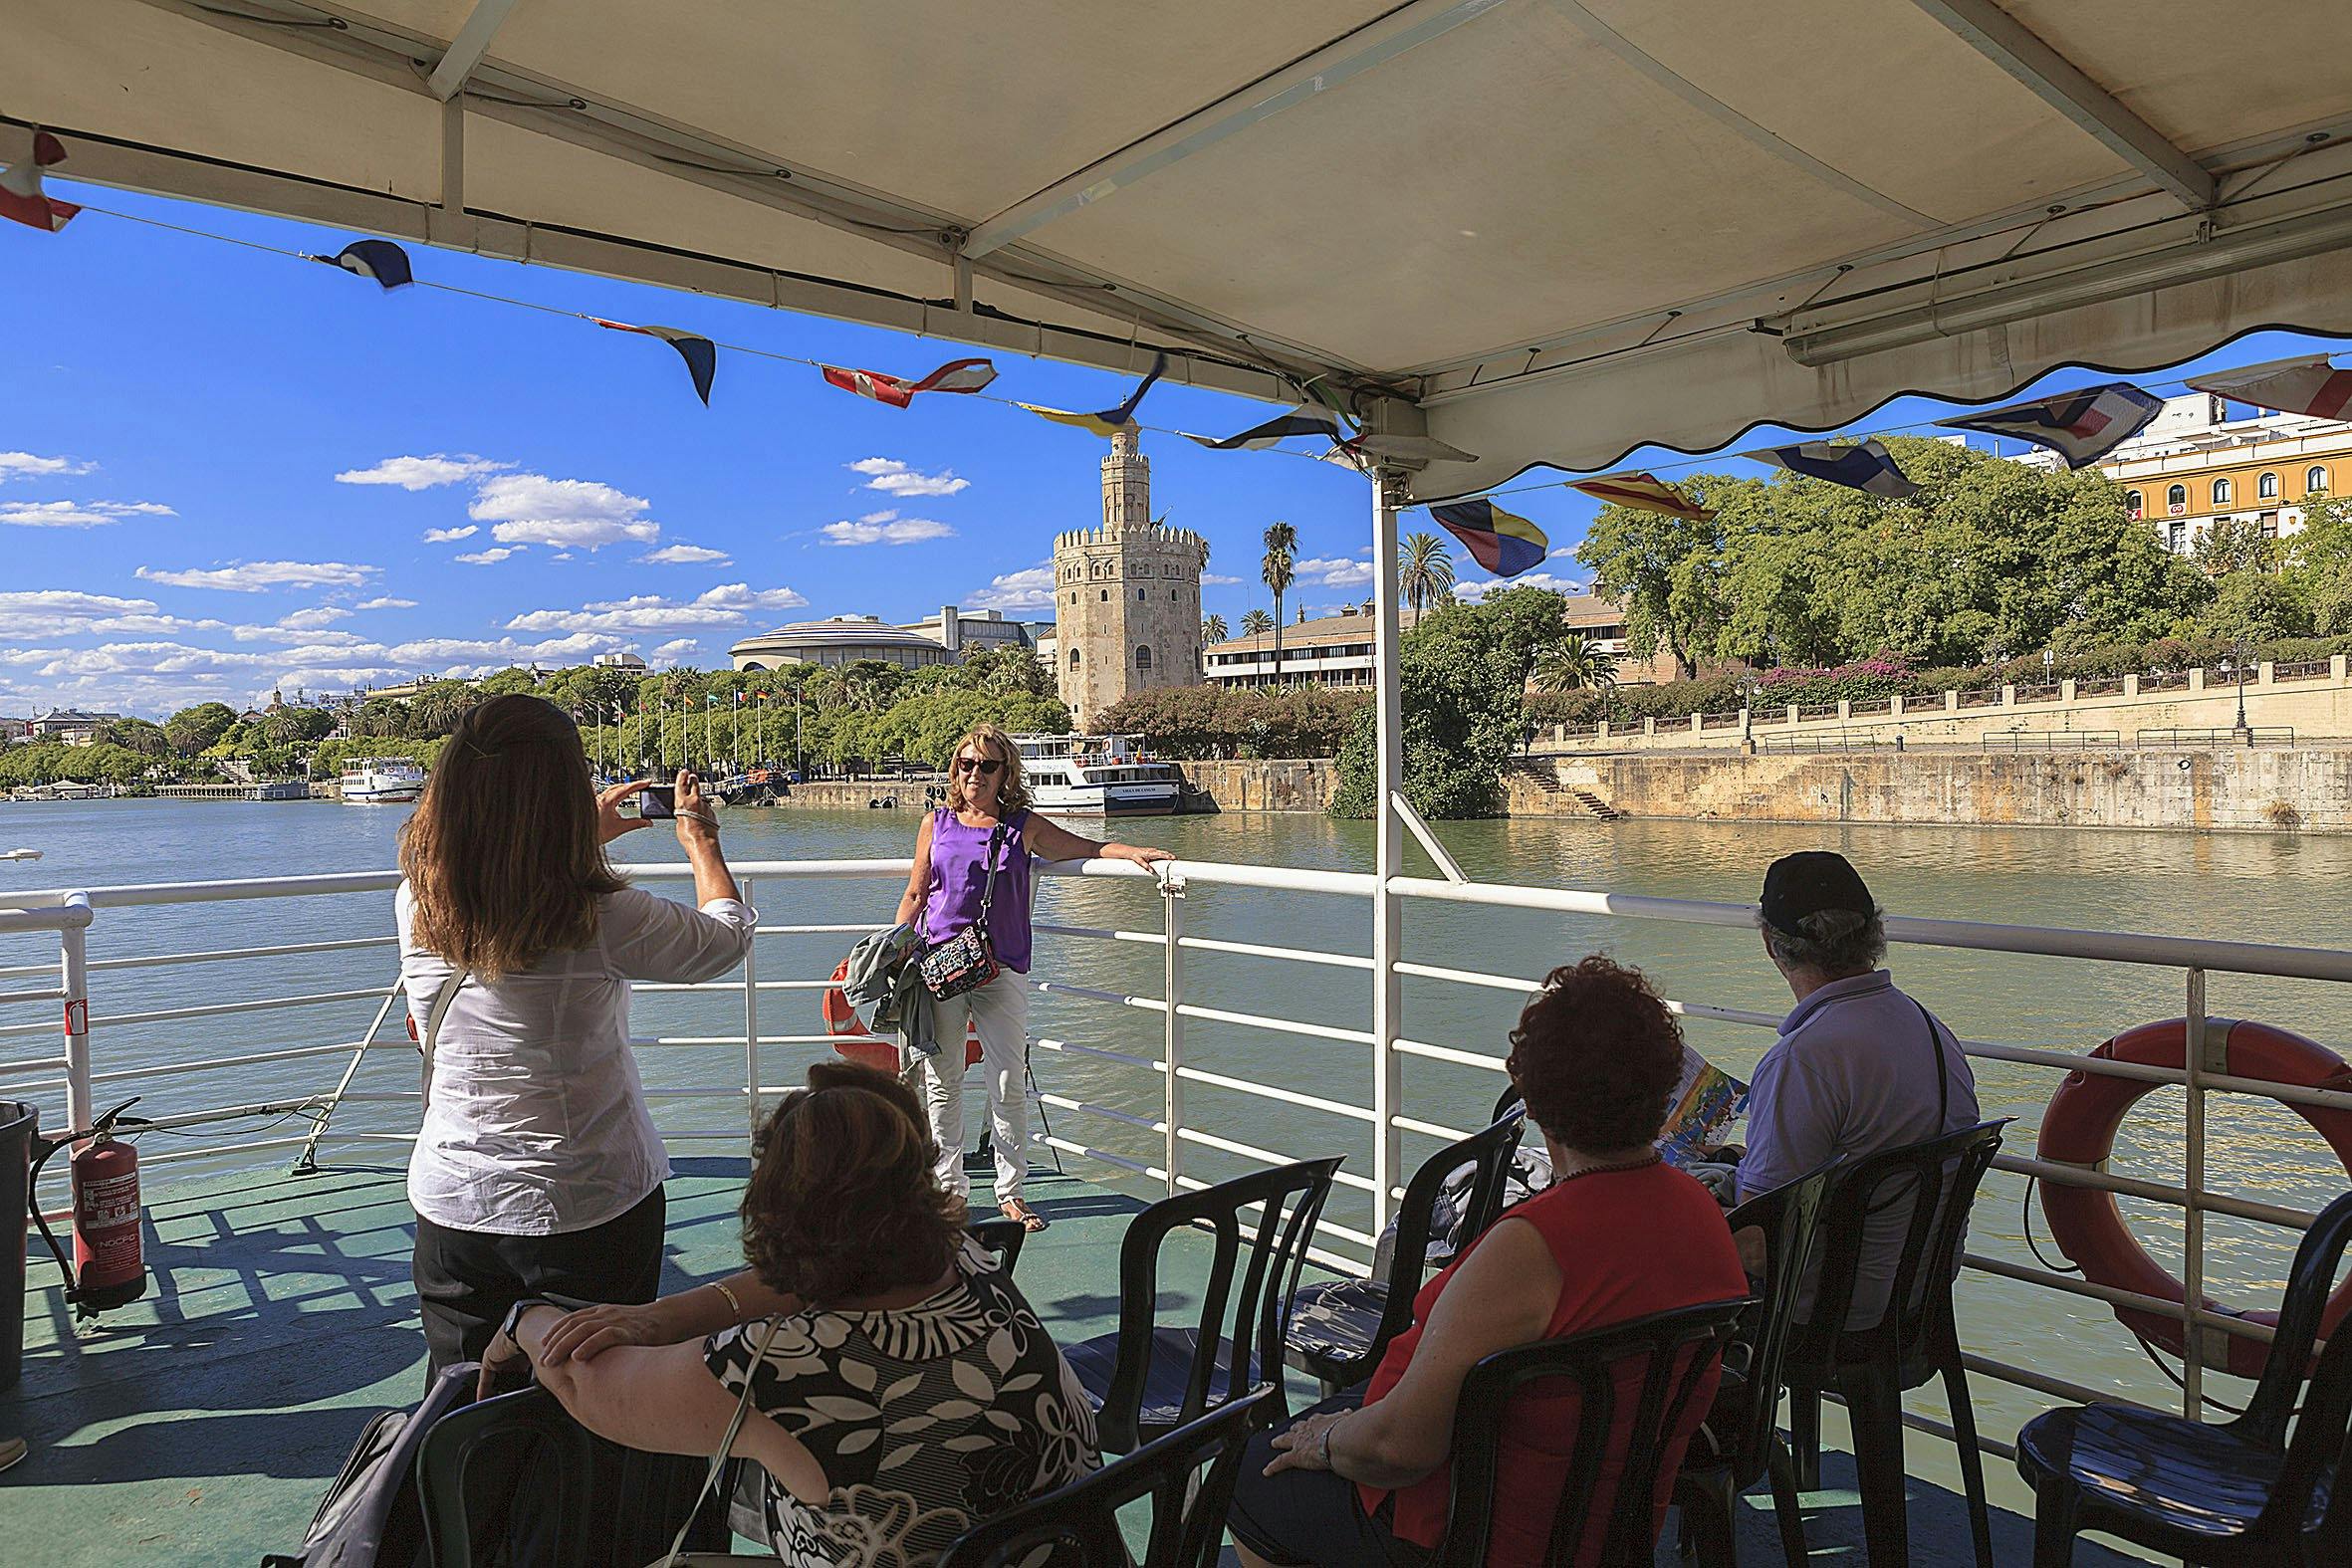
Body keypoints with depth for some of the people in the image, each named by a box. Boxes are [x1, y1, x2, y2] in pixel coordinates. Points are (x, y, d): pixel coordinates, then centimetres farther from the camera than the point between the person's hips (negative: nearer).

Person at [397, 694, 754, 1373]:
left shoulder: (417, 906, -10)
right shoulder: (604, 920, -24)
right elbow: (729, 935, -4)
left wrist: (590, 833, 25)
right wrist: (701, 842, 13)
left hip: (450, 1207, 4)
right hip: (590, 1209, -4)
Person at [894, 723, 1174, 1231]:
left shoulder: (1022, 826, 7)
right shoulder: (937, 825, 10)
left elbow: (1088, 848, 5)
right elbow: (915, 895, 14)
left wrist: (1134, 853, -12)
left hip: (1000, 969, -1)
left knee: (1008, 1084, 0)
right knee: (941, 1082, 7)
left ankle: (1010, 1190, 13)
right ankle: (949, 1184, 21)